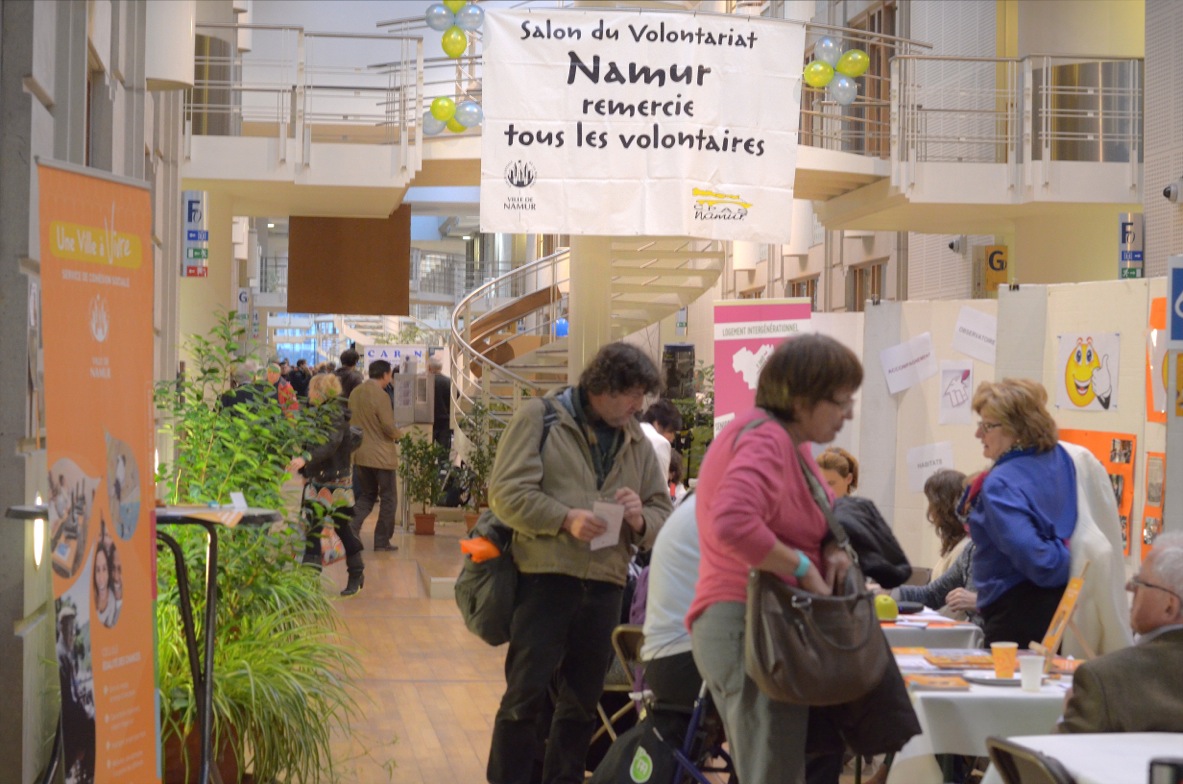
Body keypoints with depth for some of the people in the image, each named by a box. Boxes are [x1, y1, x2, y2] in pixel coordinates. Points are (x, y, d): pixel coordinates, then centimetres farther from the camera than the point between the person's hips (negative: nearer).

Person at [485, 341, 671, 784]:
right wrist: (565, 518, -20)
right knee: (526, 695, -3)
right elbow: (506, 492, -9)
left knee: (582, 702, 12)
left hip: (605, 585, 5)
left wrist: (641, 520, -8)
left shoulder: (637, 441, 13)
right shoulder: (539, 418, -2)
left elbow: (662, 512, 15)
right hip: (545, 577, -5)